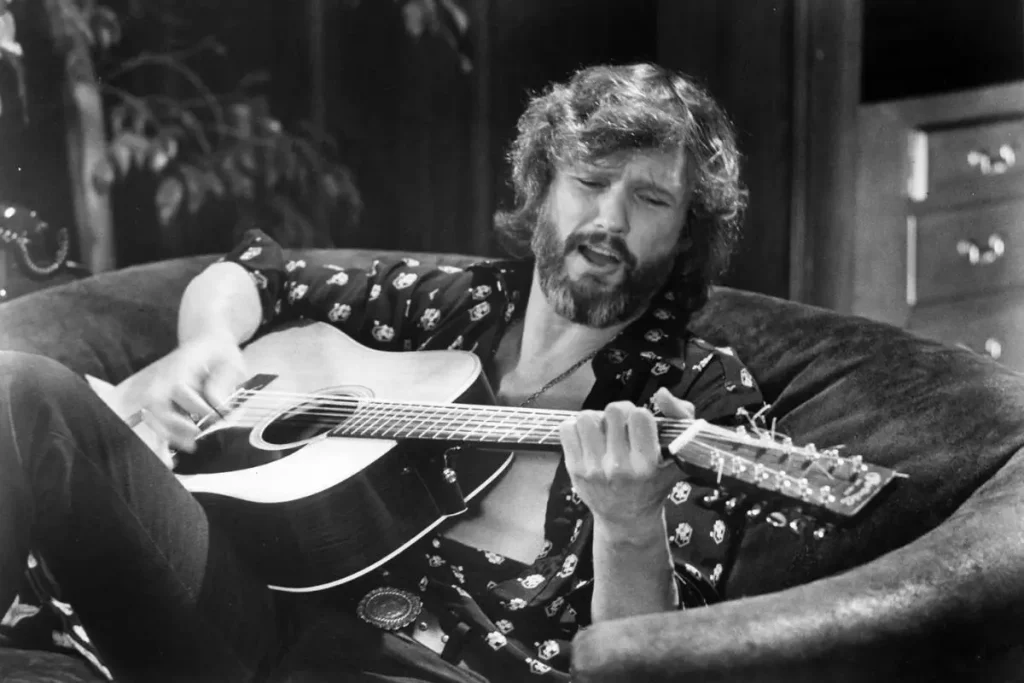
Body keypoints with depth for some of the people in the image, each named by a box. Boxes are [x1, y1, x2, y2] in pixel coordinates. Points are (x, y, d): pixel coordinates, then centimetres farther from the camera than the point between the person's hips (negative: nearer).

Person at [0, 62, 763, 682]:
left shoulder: (704, 395, 9)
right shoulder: (453, 305, 20)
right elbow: (250, 271, 32)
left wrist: (631, 529, -22)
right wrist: (210, 343, 8)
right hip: (256, 608, 4)